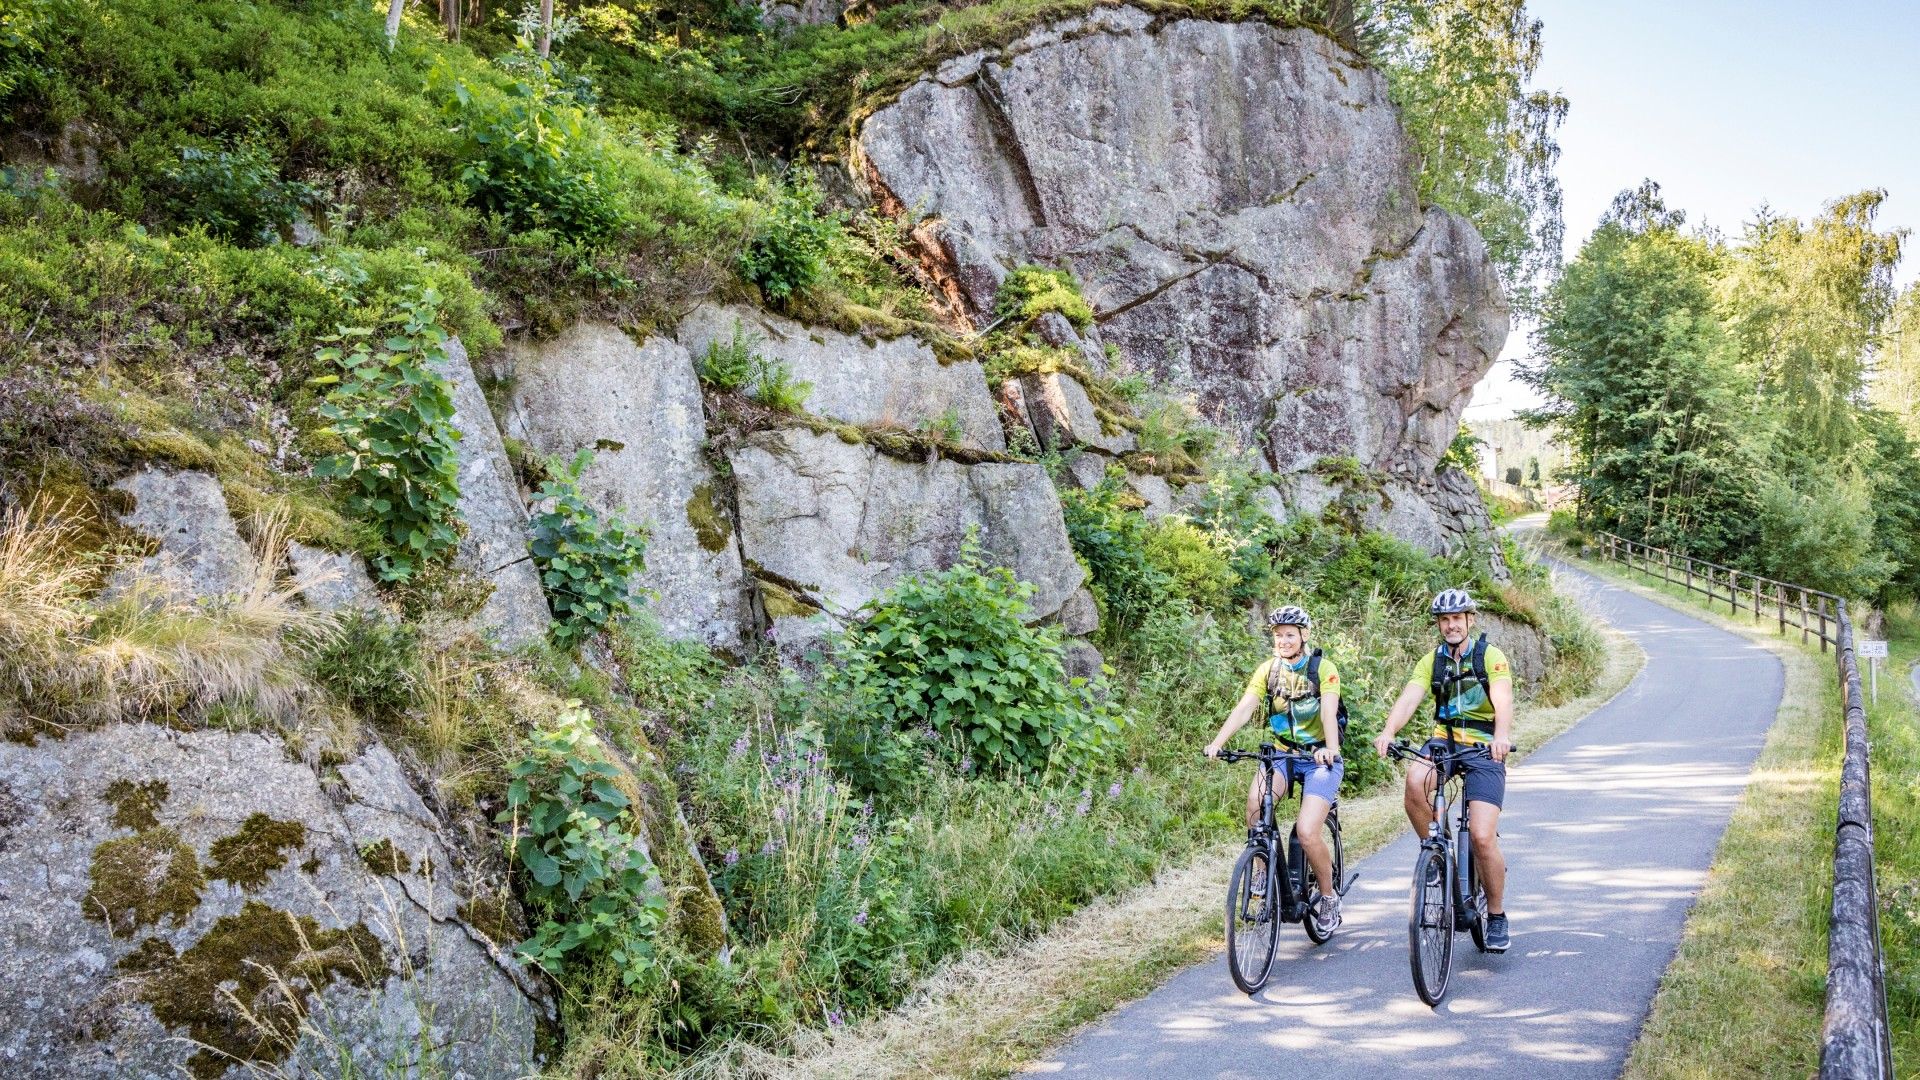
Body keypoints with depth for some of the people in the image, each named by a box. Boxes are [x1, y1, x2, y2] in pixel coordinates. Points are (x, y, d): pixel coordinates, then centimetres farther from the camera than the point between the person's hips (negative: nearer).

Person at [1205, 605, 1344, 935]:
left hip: (1320, 758, -3)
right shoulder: (1268, 669, 1)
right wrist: (1217, 742, -27)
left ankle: (1329, 896, 7)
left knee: (1306, 832, -19)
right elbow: (1243, 708, -11)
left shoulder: (1323, 668, -9)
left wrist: (1330, 749, -43)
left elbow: (1329, 711, -24)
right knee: (1255, 800, -28)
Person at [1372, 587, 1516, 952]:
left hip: (1484, 748, -3)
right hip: (1444, 740, 3)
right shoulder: (1431, 661, 5)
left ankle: (1497, 916, 7)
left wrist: (1502, 735, -44)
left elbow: (1503, 700, -22)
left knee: (1482, 837, -15)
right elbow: (1408, 698, -10)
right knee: (1414, 780, -33)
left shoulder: (1490, 656, -5)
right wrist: (1388, 732, -31)